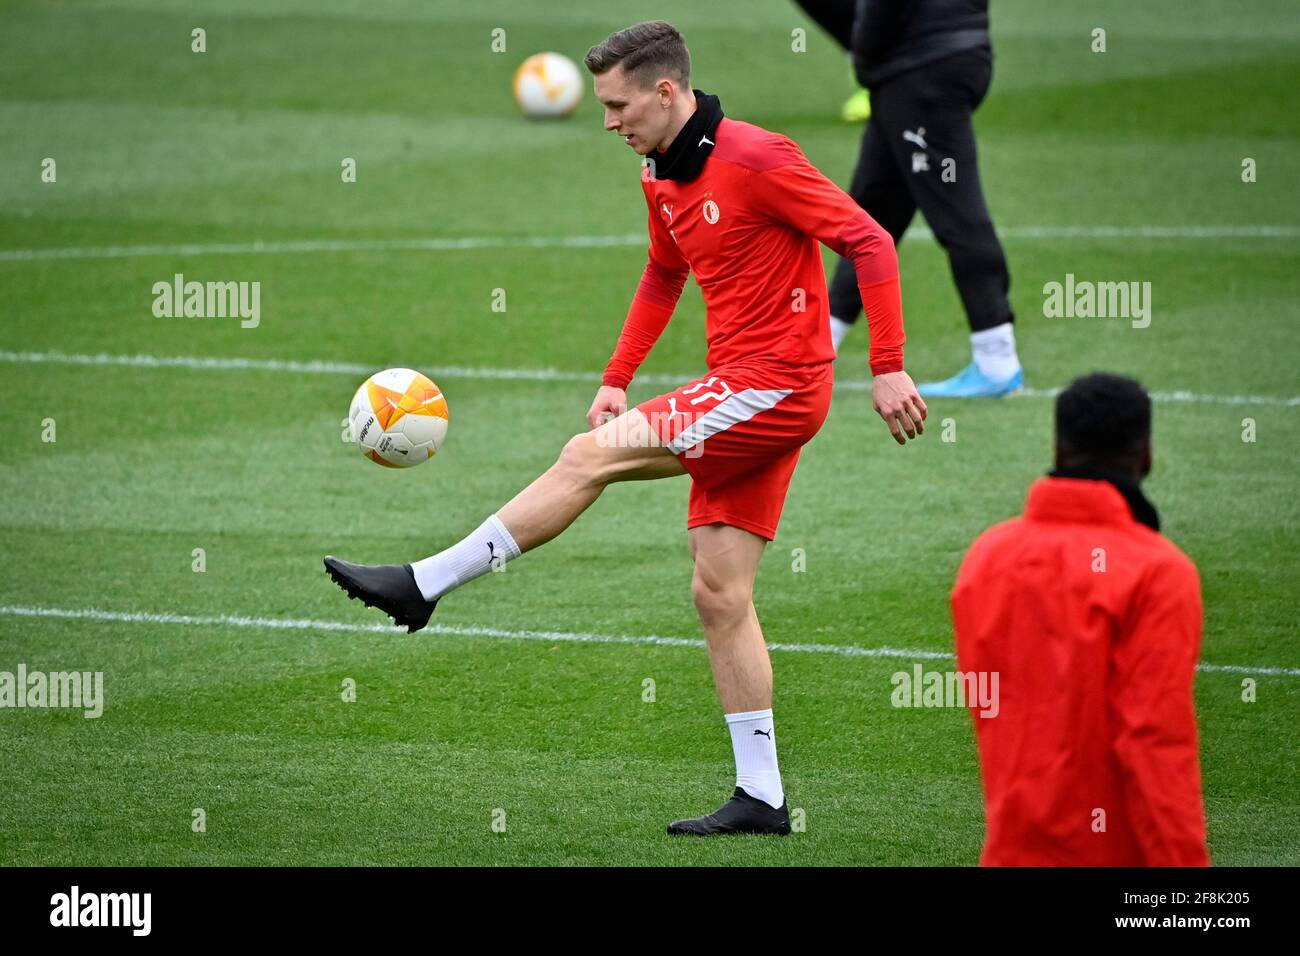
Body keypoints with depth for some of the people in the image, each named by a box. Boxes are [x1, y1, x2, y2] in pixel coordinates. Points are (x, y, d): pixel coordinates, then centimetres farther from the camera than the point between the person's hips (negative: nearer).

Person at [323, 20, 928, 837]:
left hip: (777, 384, -9)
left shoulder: (756, 159, -15)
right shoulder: (662, 178, 12)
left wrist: (888, 368, -18)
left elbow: (870, 243, -15)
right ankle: (761, 798, 7)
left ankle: (422, 585, -7)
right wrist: (618, 378, 20)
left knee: (590, 456, -14)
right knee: (719, 594, 5)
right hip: (742, 395, 9)